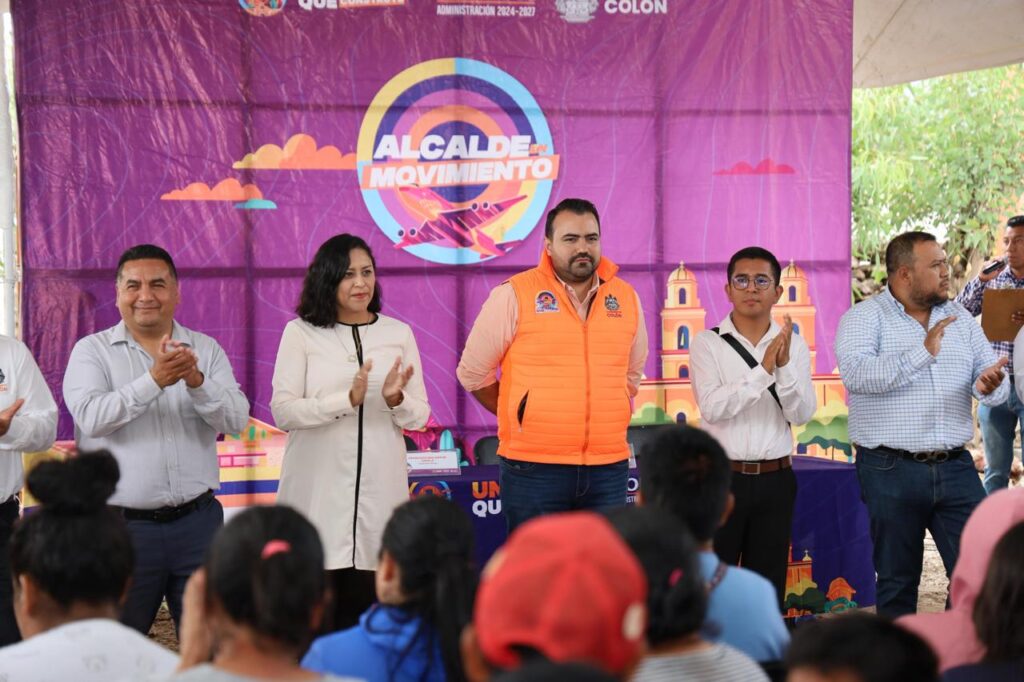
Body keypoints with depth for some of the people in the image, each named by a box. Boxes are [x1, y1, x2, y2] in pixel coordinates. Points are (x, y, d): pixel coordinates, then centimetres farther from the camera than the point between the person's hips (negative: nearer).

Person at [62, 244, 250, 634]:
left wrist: (197, 382, -21)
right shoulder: (92, 351, 1)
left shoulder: (206, 350, 7)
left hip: (197, 520, 2)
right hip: (121, 526, -2)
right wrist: (154, 380, -25)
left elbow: (237, 419, -4)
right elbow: (91, 417, -15)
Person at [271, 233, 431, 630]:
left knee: (364, 606, 6)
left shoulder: (398, 333, 9)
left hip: (379, 489, 3)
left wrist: (395, 399, -14)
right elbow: (283, 412, -8)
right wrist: (347, 400, -19)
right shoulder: (301, 333, 0)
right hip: (318, 489, -2)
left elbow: (419, 418, 8)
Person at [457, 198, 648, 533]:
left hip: (609, 467, 4)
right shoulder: (514, 295, -4)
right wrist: (519, 418, 7)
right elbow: (473, 372, 3)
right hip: (534, 469, -4)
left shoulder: (627, 298, 9)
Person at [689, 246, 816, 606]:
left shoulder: (793, 345, 4)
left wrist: (785, 365, -21)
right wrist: (764, 371, -24)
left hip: (775, 479, 3)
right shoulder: (708, 343, -4)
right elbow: (712, 407, -18)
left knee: (769, 584, 11)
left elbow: (802, 413, -6)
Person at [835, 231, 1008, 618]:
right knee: (897, 581, 8)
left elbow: (990, 376, 9)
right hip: (891, 472, -4)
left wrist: (990, 386, -16)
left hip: (955, 468, 4)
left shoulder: (959, 318, 12)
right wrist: (922, 352, -27)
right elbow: (856, 373, -22)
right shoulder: (863, 318, -4)